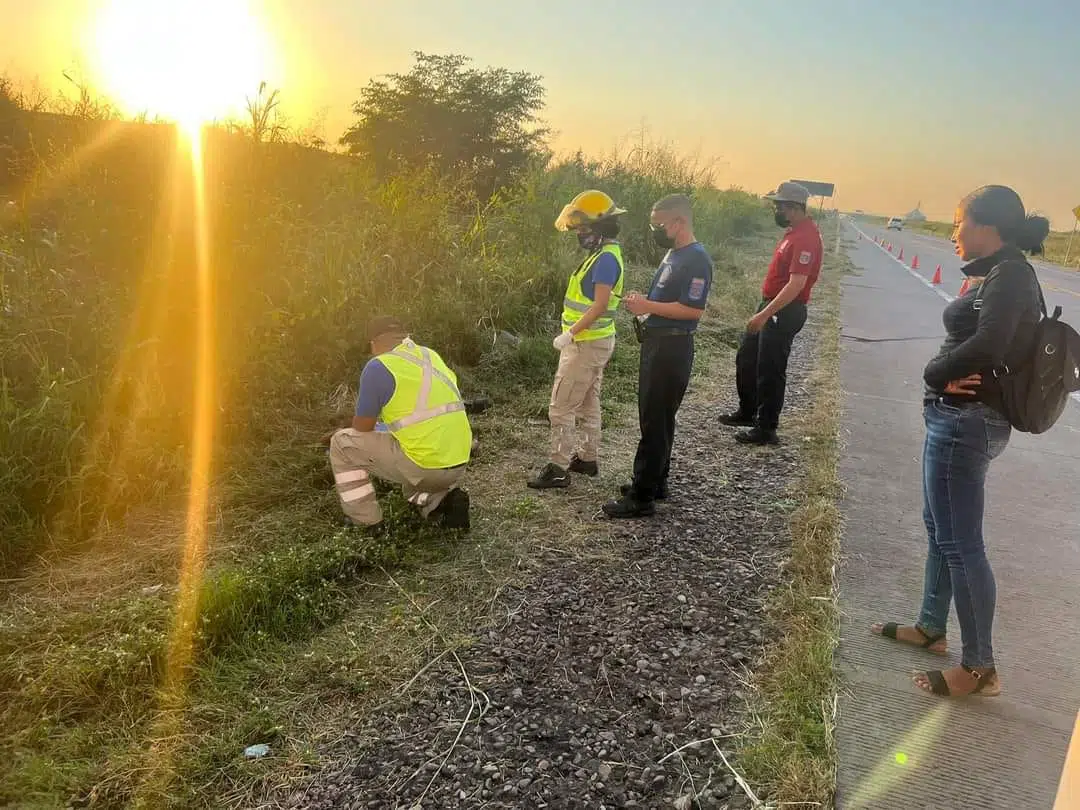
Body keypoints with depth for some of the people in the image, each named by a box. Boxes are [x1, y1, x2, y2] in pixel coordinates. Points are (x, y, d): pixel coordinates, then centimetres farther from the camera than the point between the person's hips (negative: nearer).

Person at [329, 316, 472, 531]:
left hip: (423, 465, -7)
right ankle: (445, 500, 8)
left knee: (342, 443, 11)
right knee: (415, 488, 40)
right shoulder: (432, 357, 15)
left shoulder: (378, 367, -7)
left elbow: (361, 430, 0)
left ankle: (366, 526, 12)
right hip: (457, 465, 7)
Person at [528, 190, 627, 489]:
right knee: (588, 404, 18)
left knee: (561, 407, -6)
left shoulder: (606, 258, -21)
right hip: (593, 341, 10)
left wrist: (569, 334, -24)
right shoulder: (603, 254, 11)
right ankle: (588, 458, 28)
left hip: (587, 343, -10)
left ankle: (558, 469, -2)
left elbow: (600, 305, -27)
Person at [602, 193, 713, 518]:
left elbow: (693, 309, -24)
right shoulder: (674, 253, 13)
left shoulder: (696, 259, -17)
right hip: (657, 343, 10)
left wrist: (648, 306, -21)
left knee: (655, 422, -6)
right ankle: (655, 482, 30)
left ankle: (642, 497, 0)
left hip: (672, 348, -10)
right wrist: (643, 302, 5)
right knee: (656, 418, 17)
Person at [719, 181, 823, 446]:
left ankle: (766, 429, 10)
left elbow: (797, 284, -28)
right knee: (746, 356, 19)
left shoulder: (806, 238, -22)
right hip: (771, 305, 10)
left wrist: (764, 314, -30)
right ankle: (747, 412, 34)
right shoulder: (794, 231, 10)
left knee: (769, 370, -2)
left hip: (786, 312, -10)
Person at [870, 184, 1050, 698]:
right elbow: (973, 343, 10)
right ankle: (931, 628, 36)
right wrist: (945, 376, -10)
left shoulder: (1009, 275, -16)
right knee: (940, 529, 20)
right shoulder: (997, 276, 14)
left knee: (960, 542, -3)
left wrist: (934, 373, -13)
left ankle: (981, 668, 8)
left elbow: (984, 348, -30)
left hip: (966, 421, -10)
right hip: (955, 418, 10)